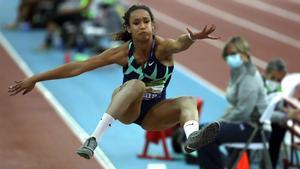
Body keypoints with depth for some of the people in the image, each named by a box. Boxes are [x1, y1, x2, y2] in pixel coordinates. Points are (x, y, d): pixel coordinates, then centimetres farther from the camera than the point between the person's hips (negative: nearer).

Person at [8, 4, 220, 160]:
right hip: (125, 109, -1)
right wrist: (35, 79, -16)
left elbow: (178, 44, -46)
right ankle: (94, 139, -45)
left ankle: (192, 136, -62)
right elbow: (78, 67, -16)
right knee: (137, 85, -34)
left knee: (188, 101, -28)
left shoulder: (162, 47, -20)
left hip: (153, 114, 1)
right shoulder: (123, 53, -17)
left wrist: (192, 37, -71)